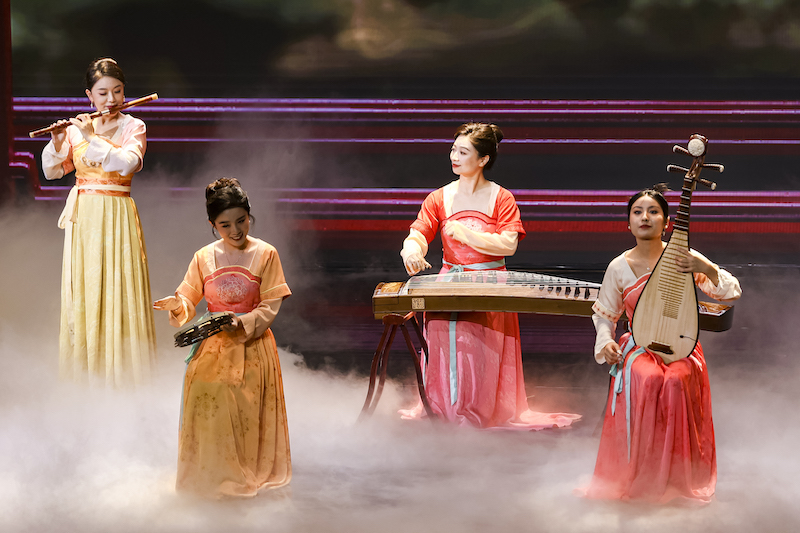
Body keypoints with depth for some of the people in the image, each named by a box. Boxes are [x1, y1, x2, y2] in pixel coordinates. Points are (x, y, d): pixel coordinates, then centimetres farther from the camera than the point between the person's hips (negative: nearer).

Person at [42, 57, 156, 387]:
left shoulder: (133, 127, -2)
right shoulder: (76, 127, 6)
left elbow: (128, 163, -20)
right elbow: (52, 172, 7)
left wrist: (92, 139, -20)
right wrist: (57, 142, -11)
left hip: (116, 218, -3)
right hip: (82, 218, 3)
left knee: (118, 290, -3)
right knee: (82, 291, 6)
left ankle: (120, 369, 5)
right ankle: (85, 365, 16)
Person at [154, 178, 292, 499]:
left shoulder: (265, 254, -4)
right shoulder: (204, 258, 4)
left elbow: (270, 307, -6)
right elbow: (189, 303, 5)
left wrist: (243, 322, -23)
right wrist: (176, 305, -19)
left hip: (252, 346, -2)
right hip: (212, 348, 2)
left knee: (246, 415, -7)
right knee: (208, 410, -10)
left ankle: (248, 477, 10)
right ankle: (214, 476, 5)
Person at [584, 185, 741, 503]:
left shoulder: (683, 257, -2)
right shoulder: (619, 267, 2)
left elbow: (733, 292, -5)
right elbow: (604, 313, 17)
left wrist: (705, 269, -23)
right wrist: (605, 342, -3)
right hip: (638, 346, 0)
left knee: (676, 381, -34)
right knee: (646, 379, -34)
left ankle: (676, 479, -18)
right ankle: (639, 478, -22)